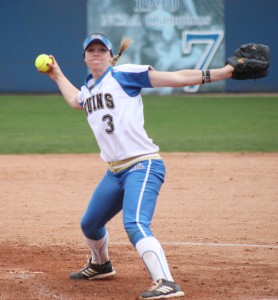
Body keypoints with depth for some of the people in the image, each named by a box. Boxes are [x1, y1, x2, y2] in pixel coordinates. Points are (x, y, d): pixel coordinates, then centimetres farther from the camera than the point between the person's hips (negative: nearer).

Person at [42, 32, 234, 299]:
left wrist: (224, 72, -17)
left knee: (135, 225, -29)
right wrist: (57, 76, 43)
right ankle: (100, 265, 53)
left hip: (143, 166, -9)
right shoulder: (89, 88, 16)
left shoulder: (123, 74, -6)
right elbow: (75, 100, 43)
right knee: (89, 225, 24)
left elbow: (175, 78, -12)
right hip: (114, 172, 9)